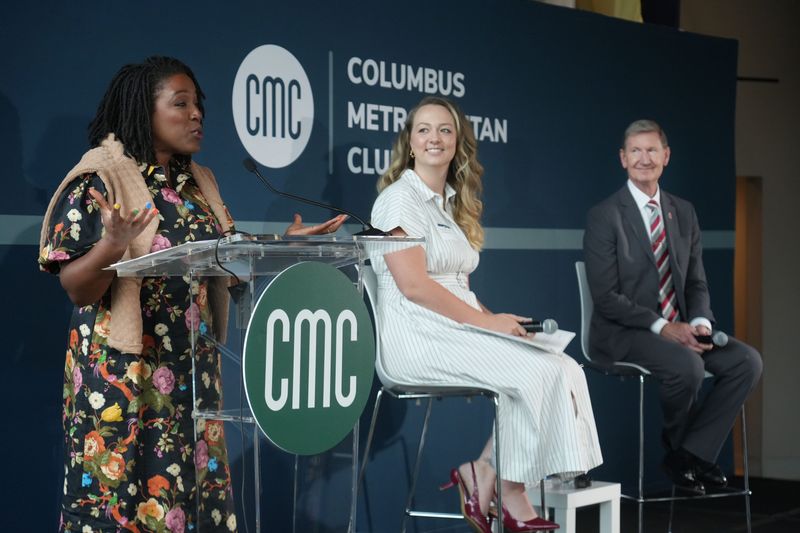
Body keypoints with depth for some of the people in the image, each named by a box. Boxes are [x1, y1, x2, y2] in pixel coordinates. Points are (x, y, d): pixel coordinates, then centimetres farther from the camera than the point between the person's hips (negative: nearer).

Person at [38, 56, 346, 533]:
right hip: (123, 372, -6)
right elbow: (76, 287, -12)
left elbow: (226, 262, 14)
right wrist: (113, 244, -30)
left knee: (193, 491, 6)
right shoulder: (101, 179, -8)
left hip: (191, 368, 6)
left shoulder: (199, 181, 12)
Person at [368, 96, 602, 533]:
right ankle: (508, 496, -7)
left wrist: (495, 319, 1)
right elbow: (413, 285, -16)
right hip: (418, 337, -8)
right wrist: (485, 322, -16)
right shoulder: (401, 198, -5)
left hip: (455, 329, 8)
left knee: (564, 369, -13)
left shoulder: (451, 203, 21)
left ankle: (484, 478, -13)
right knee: (540, 371, -22)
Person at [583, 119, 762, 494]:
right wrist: (662, 327, -21)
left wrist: (700, 323, -9)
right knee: (688, 365, -33)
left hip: (678, 329, 6)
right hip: (622, 335, -6)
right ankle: (677, 446, -3)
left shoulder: (684, 213, 12)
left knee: (747, 361, -16)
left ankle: (693, 452, -9)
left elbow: (696, 283, 13)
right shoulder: (604, 217, -6)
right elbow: (606, 297, -13)